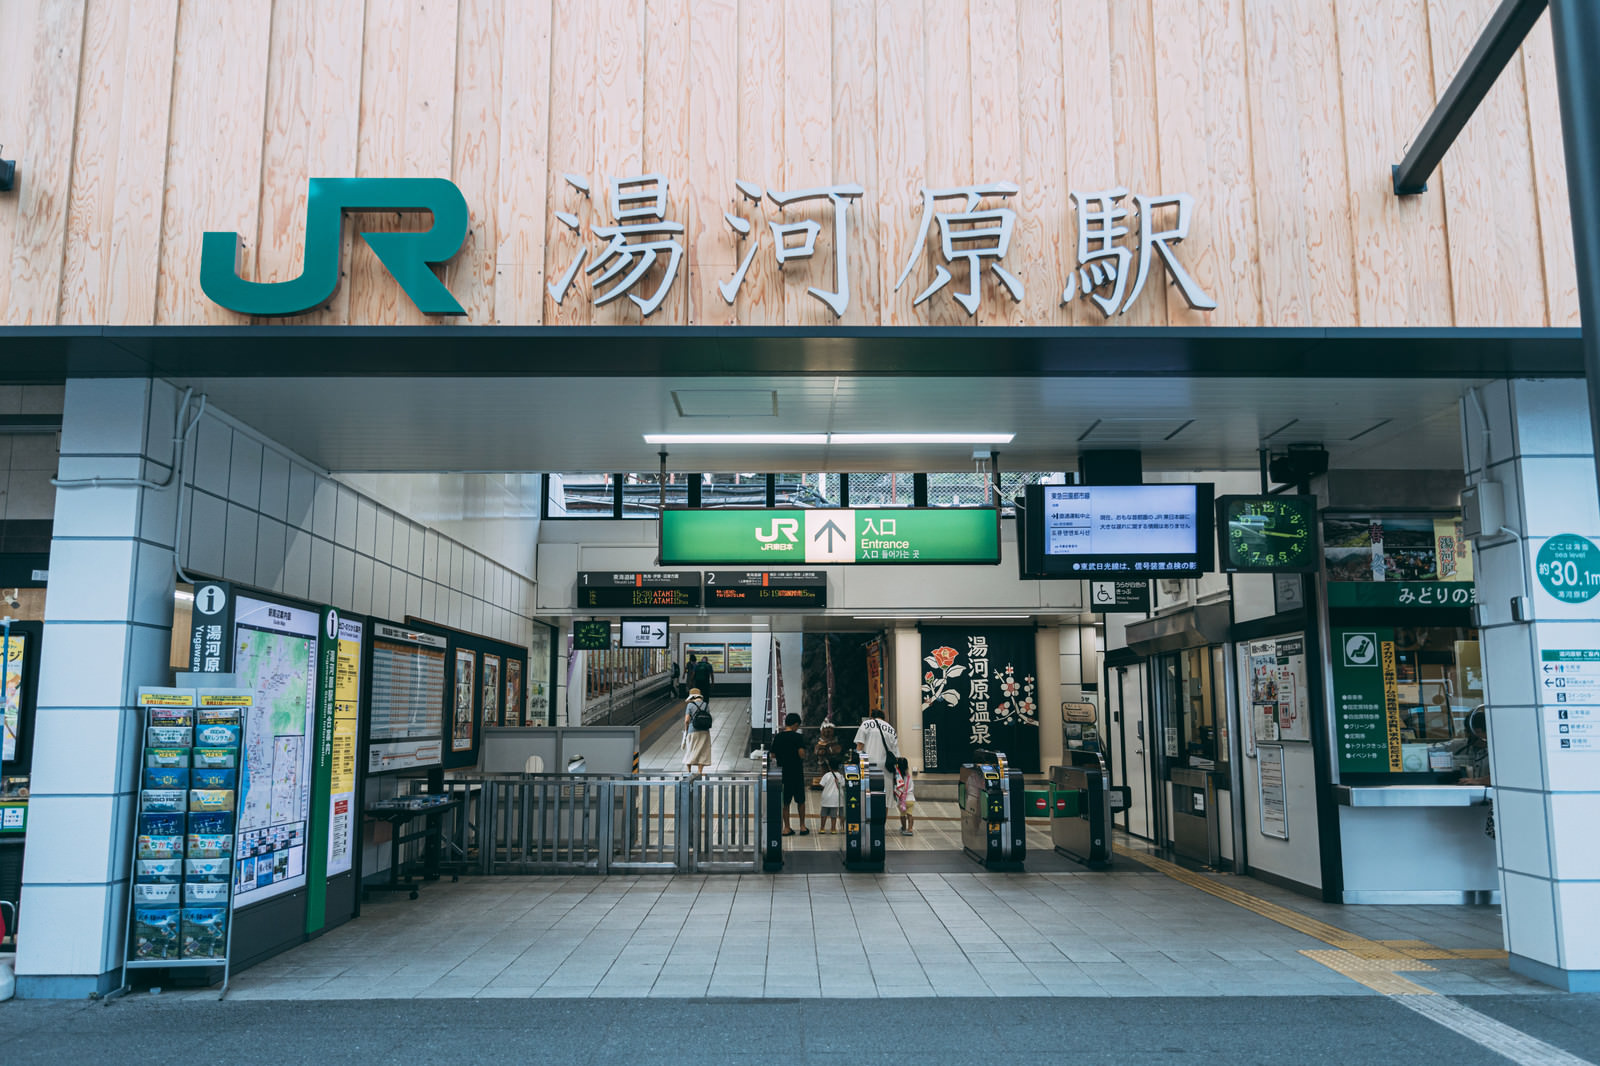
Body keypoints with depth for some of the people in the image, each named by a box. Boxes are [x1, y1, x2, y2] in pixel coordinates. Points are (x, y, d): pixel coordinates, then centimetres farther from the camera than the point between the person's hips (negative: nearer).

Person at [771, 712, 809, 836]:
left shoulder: (777, 737, 2)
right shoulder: (798, 737, -11)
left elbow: (773, 755, 4)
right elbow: (801, 754, -18)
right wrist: (802, 757, 4)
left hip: (782, 773, 3)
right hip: (797, 773, -3)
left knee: (785, 802, 9)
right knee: (800, 801, 12)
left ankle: (786, 828, 8)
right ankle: (802, 826, 15)